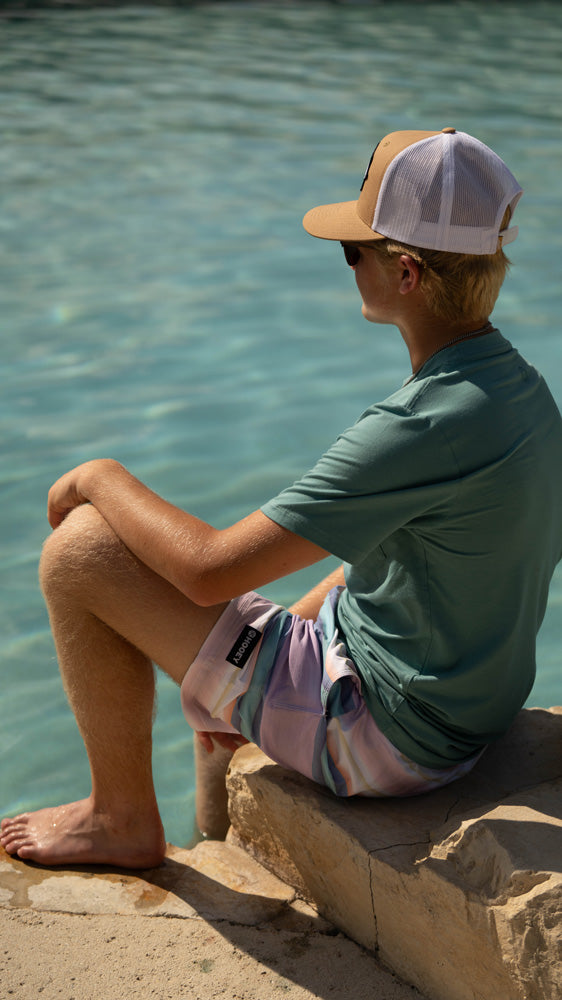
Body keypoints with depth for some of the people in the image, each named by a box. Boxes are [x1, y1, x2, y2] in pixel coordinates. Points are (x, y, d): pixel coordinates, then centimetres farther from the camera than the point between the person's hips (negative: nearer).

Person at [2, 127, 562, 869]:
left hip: (383, 735, -9)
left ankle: (122, 819, 12)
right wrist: (261, 678, 13)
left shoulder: (425, 429, -30)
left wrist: (104, 479, -8)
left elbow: (212, 570, -27)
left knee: (78, 553, -8)